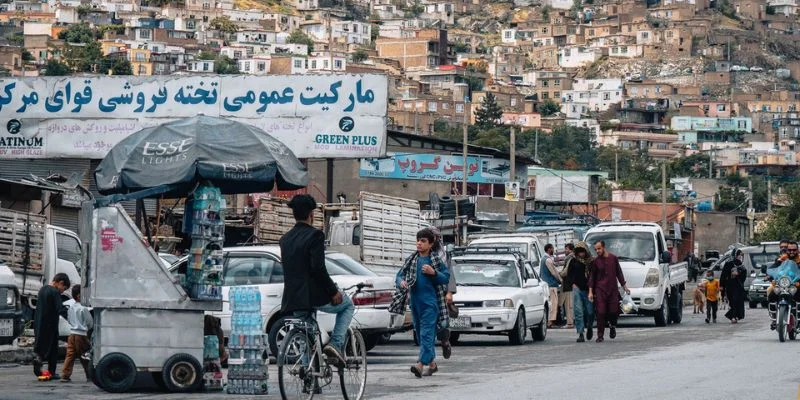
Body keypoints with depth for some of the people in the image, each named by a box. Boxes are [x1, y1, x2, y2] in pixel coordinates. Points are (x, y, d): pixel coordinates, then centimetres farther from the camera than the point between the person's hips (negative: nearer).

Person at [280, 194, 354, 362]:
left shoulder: (285, 239, 12)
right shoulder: (314, 235, -12)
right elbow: (318, 268, -20)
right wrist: (333, 291, -11)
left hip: (293, 298, 6)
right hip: (315, 296, -6)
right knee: (347, 305, 21)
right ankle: (336, 344, 5)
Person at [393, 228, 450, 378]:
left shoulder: (436, 260, 0)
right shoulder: (411, 260, 10)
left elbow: (446, 277, 0)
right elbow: (400, 275, 11)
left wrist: (433, 273, -17)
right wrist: (401, 282, -11)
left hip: (430, 302, -6)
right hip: (415, 302, 6)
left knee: (427, 333, -15)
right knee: (420, 333, 11)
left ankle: (421, 363, -27)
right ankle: (432, 363, 24)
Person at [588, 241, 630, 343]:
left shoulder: (613, 258, 5)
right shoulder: (595, 261, 2)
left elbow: (619, 273, 13)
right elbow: (592, 277, 5)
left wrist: (624, 286, 11)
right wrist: (590, 291, -2)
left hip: (613, 289, 1)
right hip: (600, 290, -1)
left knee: (613, 311, -3)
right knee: (601, 313, -7)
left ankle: (612, 326, 29)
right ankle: (600, 336, -2)